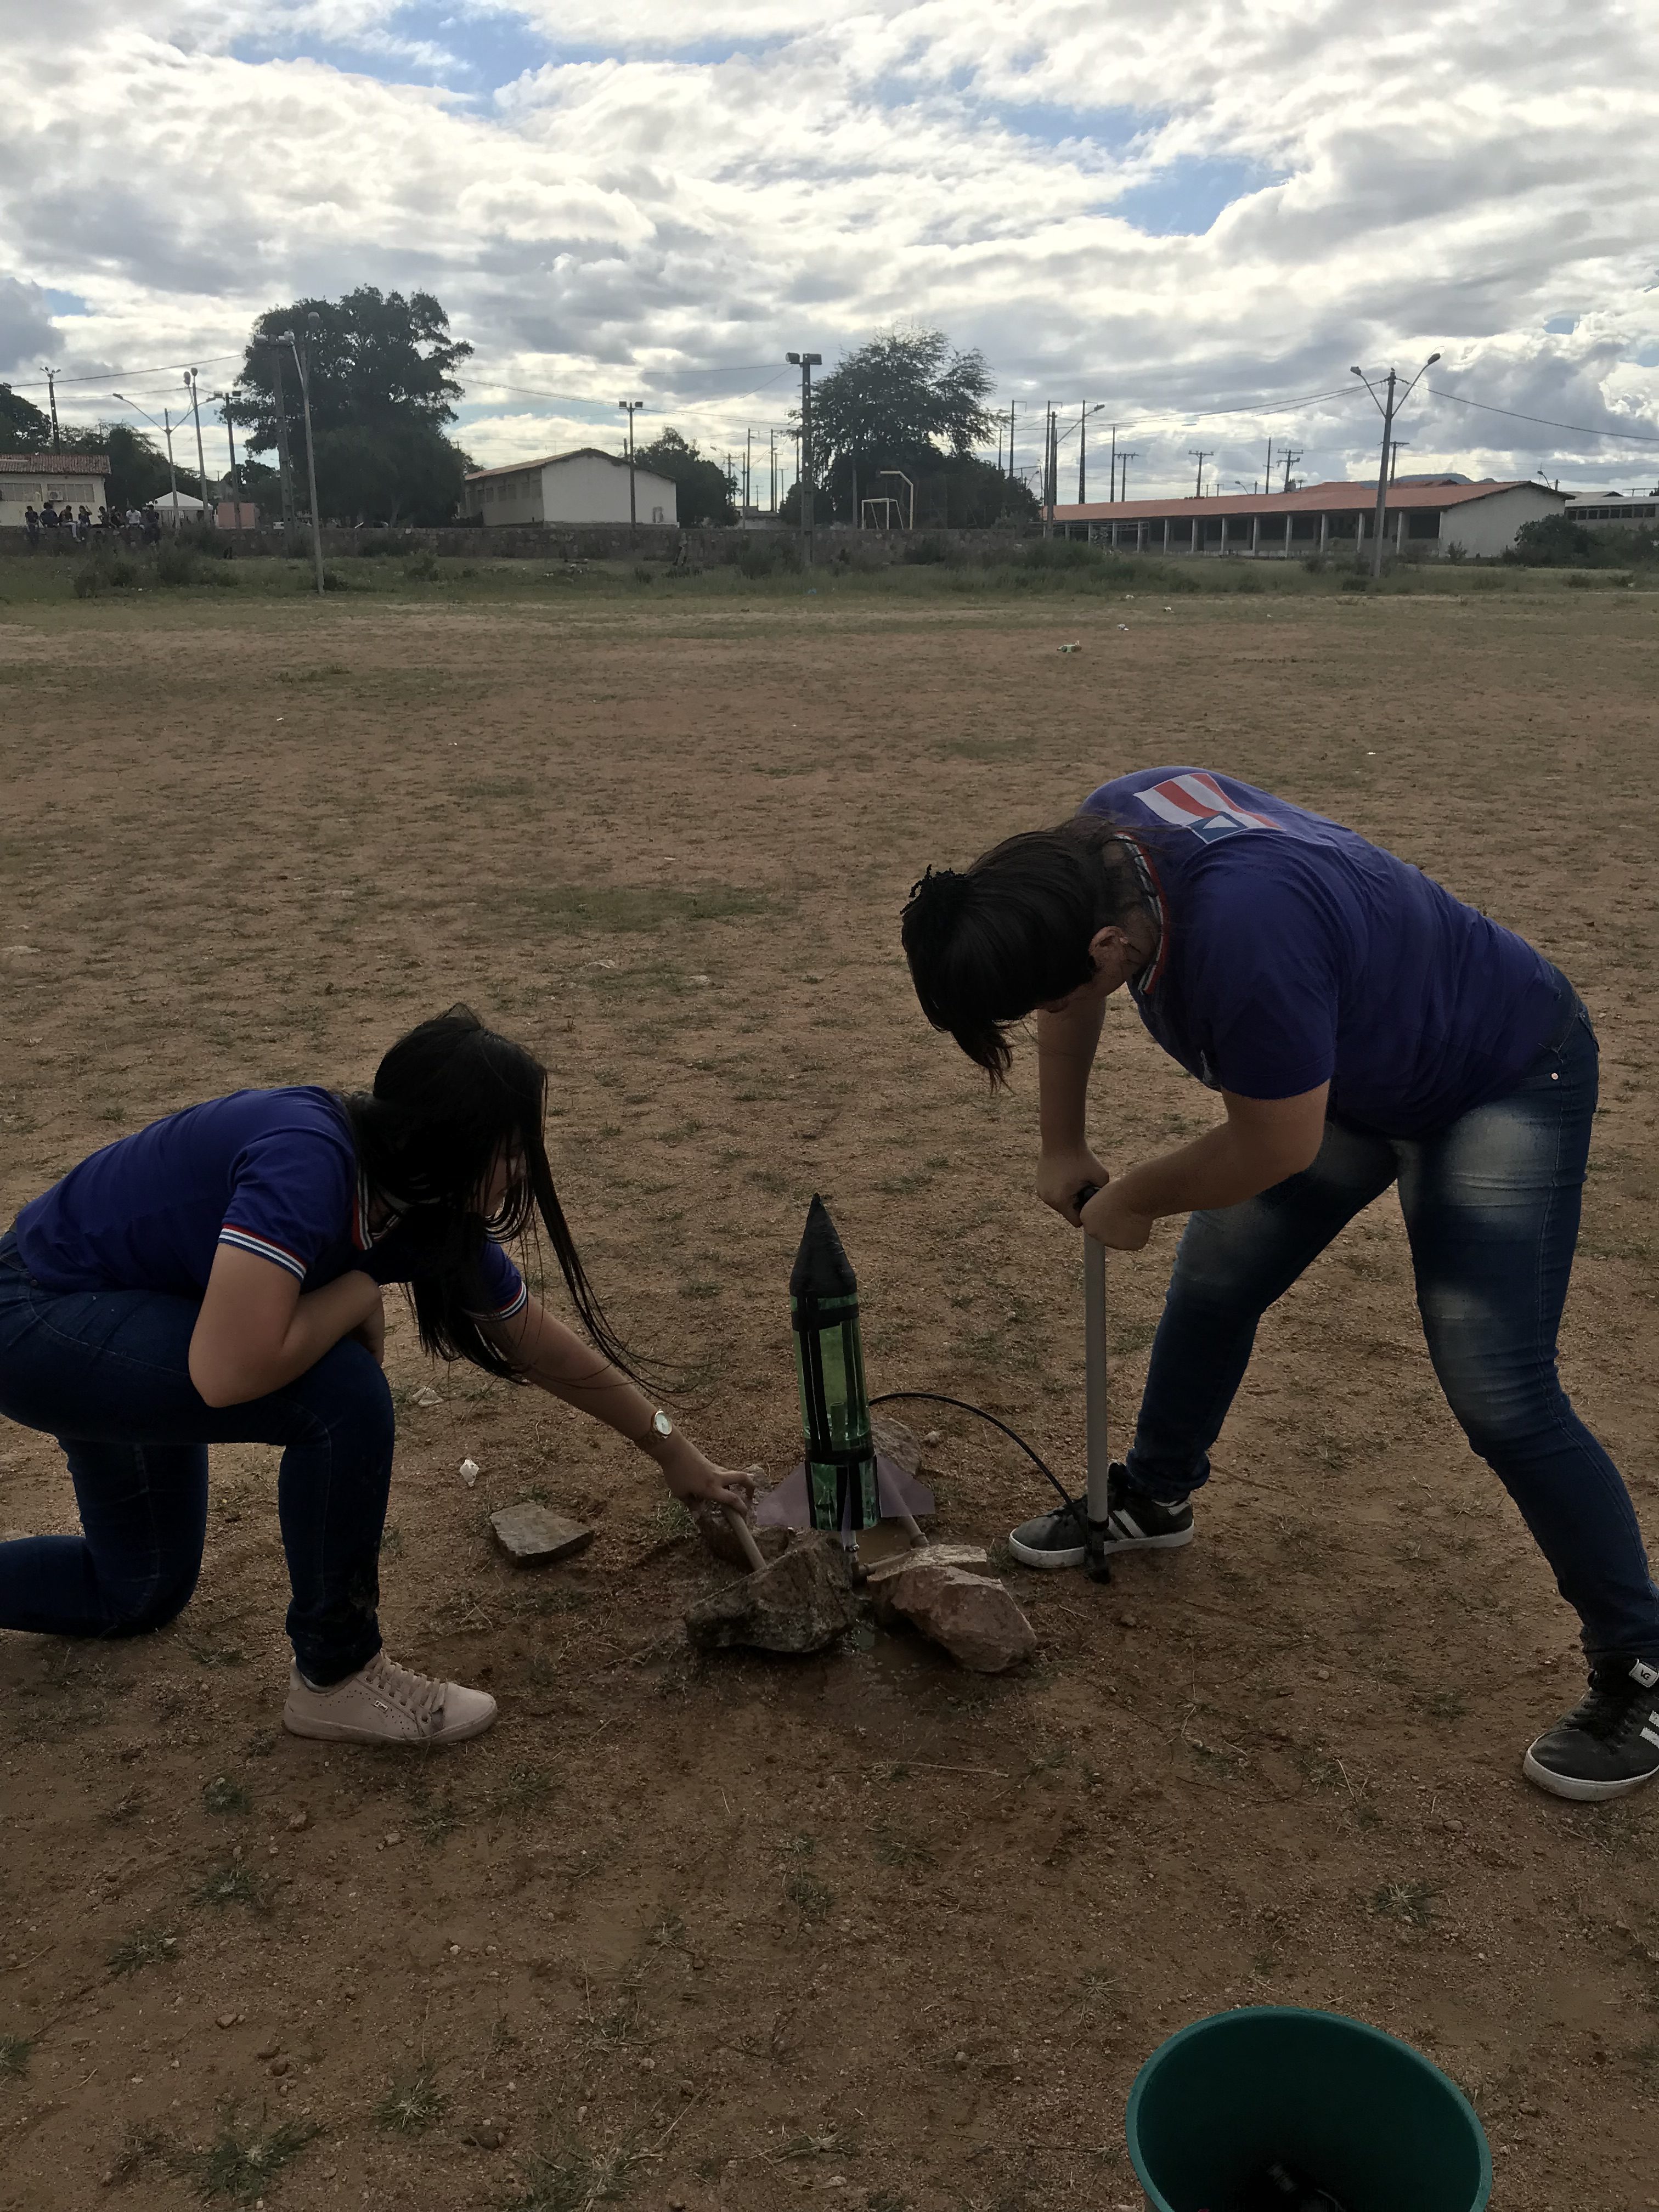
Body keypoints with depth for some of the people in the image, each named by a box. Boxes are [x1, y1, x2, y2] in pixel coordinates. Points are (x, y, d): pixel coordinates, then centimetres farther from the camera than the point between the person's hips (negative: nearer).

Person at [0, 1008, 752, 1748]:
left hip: (114, 1335, 9)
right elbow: (230, 1370, -42)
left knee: (142, 1592, 20)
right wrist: (360, 1293, -25)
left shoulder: (435, 1216, -9)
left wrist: (674, 1452, 12)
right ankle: (335, 1679, -5)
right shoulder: (307, 1162, -35)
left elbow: (549, 1350, 4)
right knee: (342, 1396, -25)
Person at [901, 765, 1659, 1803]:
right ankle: (1156, 1498, 33)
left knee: (1500, 1397, -10)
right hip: (1349, 1061, 8)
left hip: (1503, 1081, -8)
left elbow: (1275, 1150, -28)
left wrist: (1134, 1199, -11)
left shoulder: (1245, 933, -43)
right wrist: (1065, 1146, 9)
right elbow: (1066, 988, 4)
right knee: (1212, 1284, 10)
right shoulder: (1102, 835, -18)